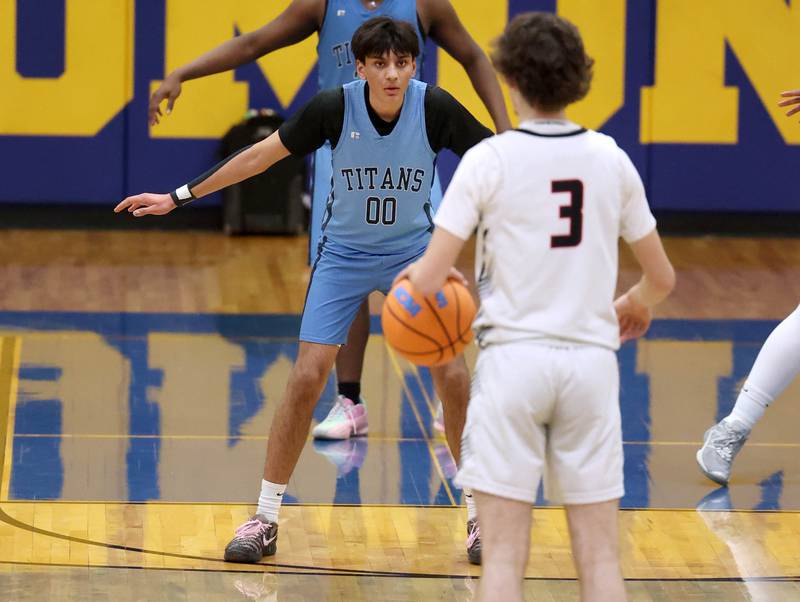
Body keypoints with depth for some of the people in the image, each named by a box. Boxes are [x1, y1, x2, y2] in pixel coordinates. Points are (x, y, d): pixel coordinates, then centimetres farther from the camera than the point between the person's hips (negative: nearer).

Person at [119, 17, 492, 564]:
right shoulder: (335, 107, -19)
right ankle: (265, 519, 0)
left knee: (452, 375, -10)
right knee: (309, 375, -11)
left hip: (414, 252, 0)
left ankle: (479, 516, 6)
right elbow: (263, 154, -9)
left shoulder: (436, 108, -20)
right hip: (344, 252, 0)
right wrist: (180, 197, -6)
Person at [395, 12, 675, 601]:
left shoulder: (489, 159, -6)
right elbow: (661, 277, 11)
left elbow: (427, 280, -9)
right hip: (591, 358, 3)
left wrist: (409, 278, 14)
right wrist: (634, 305, 34)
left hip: (514, 358, -3)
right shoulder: (611, 159, 4)